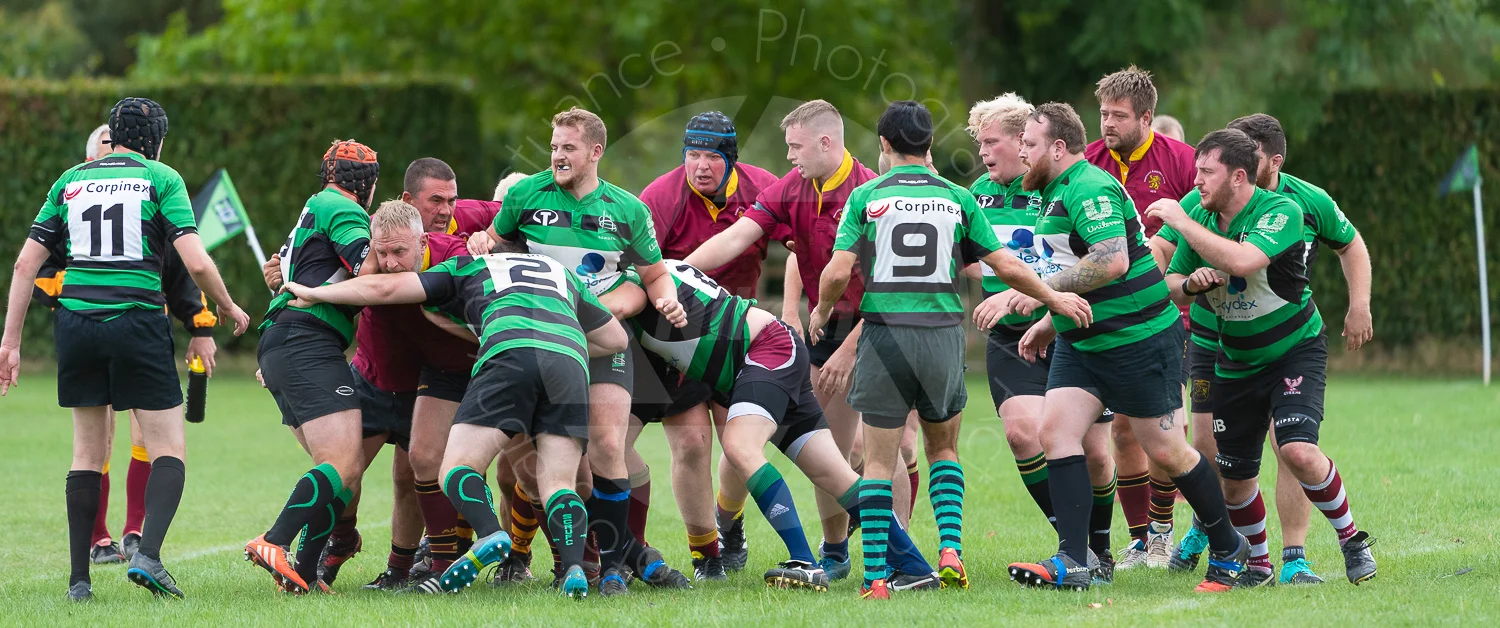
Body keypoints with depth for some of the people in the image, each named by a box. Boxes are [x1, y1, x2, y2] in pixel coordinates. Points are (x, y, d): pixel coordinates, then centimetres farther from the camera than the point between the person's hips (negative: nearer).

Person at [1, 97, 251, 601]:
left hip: (76, 322, 4)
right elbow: (196, 262, -7)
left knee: (88, 453, 14)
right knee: (169, 452, 4)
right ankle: (148, 555, -17)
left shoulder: (71, 181, 14)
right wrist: (229, 308, 10)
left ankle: (79, 578, 8)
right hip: (137, 323, -4)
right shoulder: (161, 178, 3)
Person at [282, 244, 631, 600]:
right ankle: (574, 567, -21)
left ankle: (490, 534, -29)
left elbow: (385, 288, 25)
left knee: (457, 467, 0)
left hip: (511, 350, -3)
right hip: (571, 357, 3)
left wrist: (314, 293, 36)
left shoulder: (466, 267, 31)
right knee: (557, 485, 5)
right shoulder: (563, 273, 39)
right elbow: (617, 339, 40)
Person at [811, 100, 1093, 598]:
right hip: (942, 332, 2)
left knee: (879, 461, 4)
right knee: (943, 448, 21)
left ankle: (875, 576, -2)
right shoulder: (956, 198, 5)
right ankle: (950, 549, 4)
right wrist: (1056, 300, 20)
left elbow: (838, 272, -5)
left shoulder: (866, 196, 1)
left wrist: (822, 313, 15)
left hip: (884, 333, -2)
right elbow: (1006, 267, 6)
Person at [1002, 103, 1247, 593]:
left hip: (1139, 340, -10)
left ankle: (1228, 550, 18)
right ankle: (1072, 563, -11)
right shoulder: (1055, 192, 15)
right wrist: (1048, 322, 22)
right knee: (1056, 429, -7)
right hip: (1080, 343, 10)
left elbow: (1113, 261, -30)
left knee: (1166, 452, -1)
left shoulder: (1090, 189, -18)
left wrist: (1042, 288, -22)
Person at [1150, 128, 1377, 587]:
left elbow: (1241, 260, -38)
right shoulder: (1202, 218, -3)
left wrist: (1181, 222, -30)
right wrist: (1191, 282, -18)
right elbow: (1171, 285, 7)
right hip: (1235, 365, 6)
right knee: (1234, 476, 4)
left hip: (1295, 351, -6)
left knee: (1297, 450, -25)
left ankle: (1352, 540, -5)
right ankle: (1257, 564, 26)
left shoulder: (1281, 210, -20)